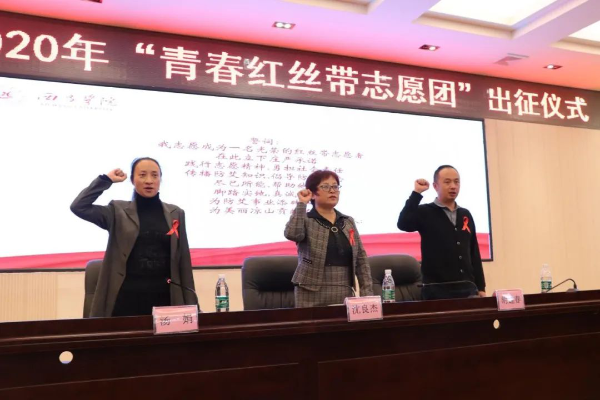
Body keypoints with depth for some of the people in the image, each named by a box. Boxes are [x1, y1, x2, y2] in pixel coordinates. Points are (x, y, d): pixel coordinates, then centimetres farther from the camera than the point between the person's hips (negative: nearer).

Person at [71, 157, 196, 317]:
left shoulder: (176, 213, 8)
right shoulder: (118, 211, 4)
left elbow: (184, 261, 8)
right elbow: (78, 207, -10)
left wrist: (190, 303, 4)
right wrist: (106, 179, -2)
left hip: (163, 297, 2)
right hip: (127, 297, -1)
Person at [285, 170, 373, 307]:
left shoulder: (348, 222, 12)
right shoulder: (305, 221, -1)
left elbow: (361, 258, 11)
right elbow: (292, 234, -25)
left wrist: (367, 293, 4)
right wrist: (302, 203, -16)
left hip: (345, 295, 4)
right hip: (312, 296, -4)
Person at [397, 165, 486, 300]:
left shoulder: (465, 215, 13)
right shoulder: (425, 213, -1)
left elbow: (474, 253, 15)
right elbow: (403, 224, -21)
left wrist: (481, 287, 11)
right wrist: (416, 193, -18)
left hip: (467, 288, 5)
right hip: (437, 290, -4)